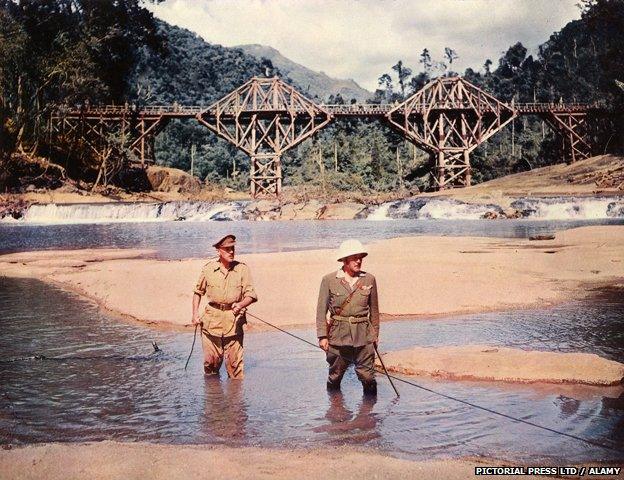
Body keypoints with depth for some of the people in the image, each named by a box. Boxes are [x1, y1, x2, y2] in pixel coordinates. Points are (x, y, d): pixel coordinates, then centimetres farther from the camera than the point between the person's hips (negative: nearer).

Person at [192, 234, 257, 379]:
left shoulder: (242, 269, 0)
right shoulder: (208, 268, 3)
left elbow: (251, 295, -2)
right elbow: (198, 292, 16)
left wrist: (240, 305, -22)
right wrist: (195, 314, 8)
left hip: (234, 319, -1)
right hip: (212, 320, 1)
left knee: (234, 361, -2)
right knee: (211, 361, 6)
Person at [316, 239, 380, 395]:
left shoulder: (369, 280, 4)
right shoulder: (329, 280, -2)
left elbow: (374, 309, 13)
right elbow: (321, 310, 0)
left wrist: (375, 334, 15)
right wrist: (322, 336, -6)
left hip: (363, 335, 1)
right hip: (338, 335, -1)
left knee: (368, 376, -2)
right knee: (335, 376, 10)